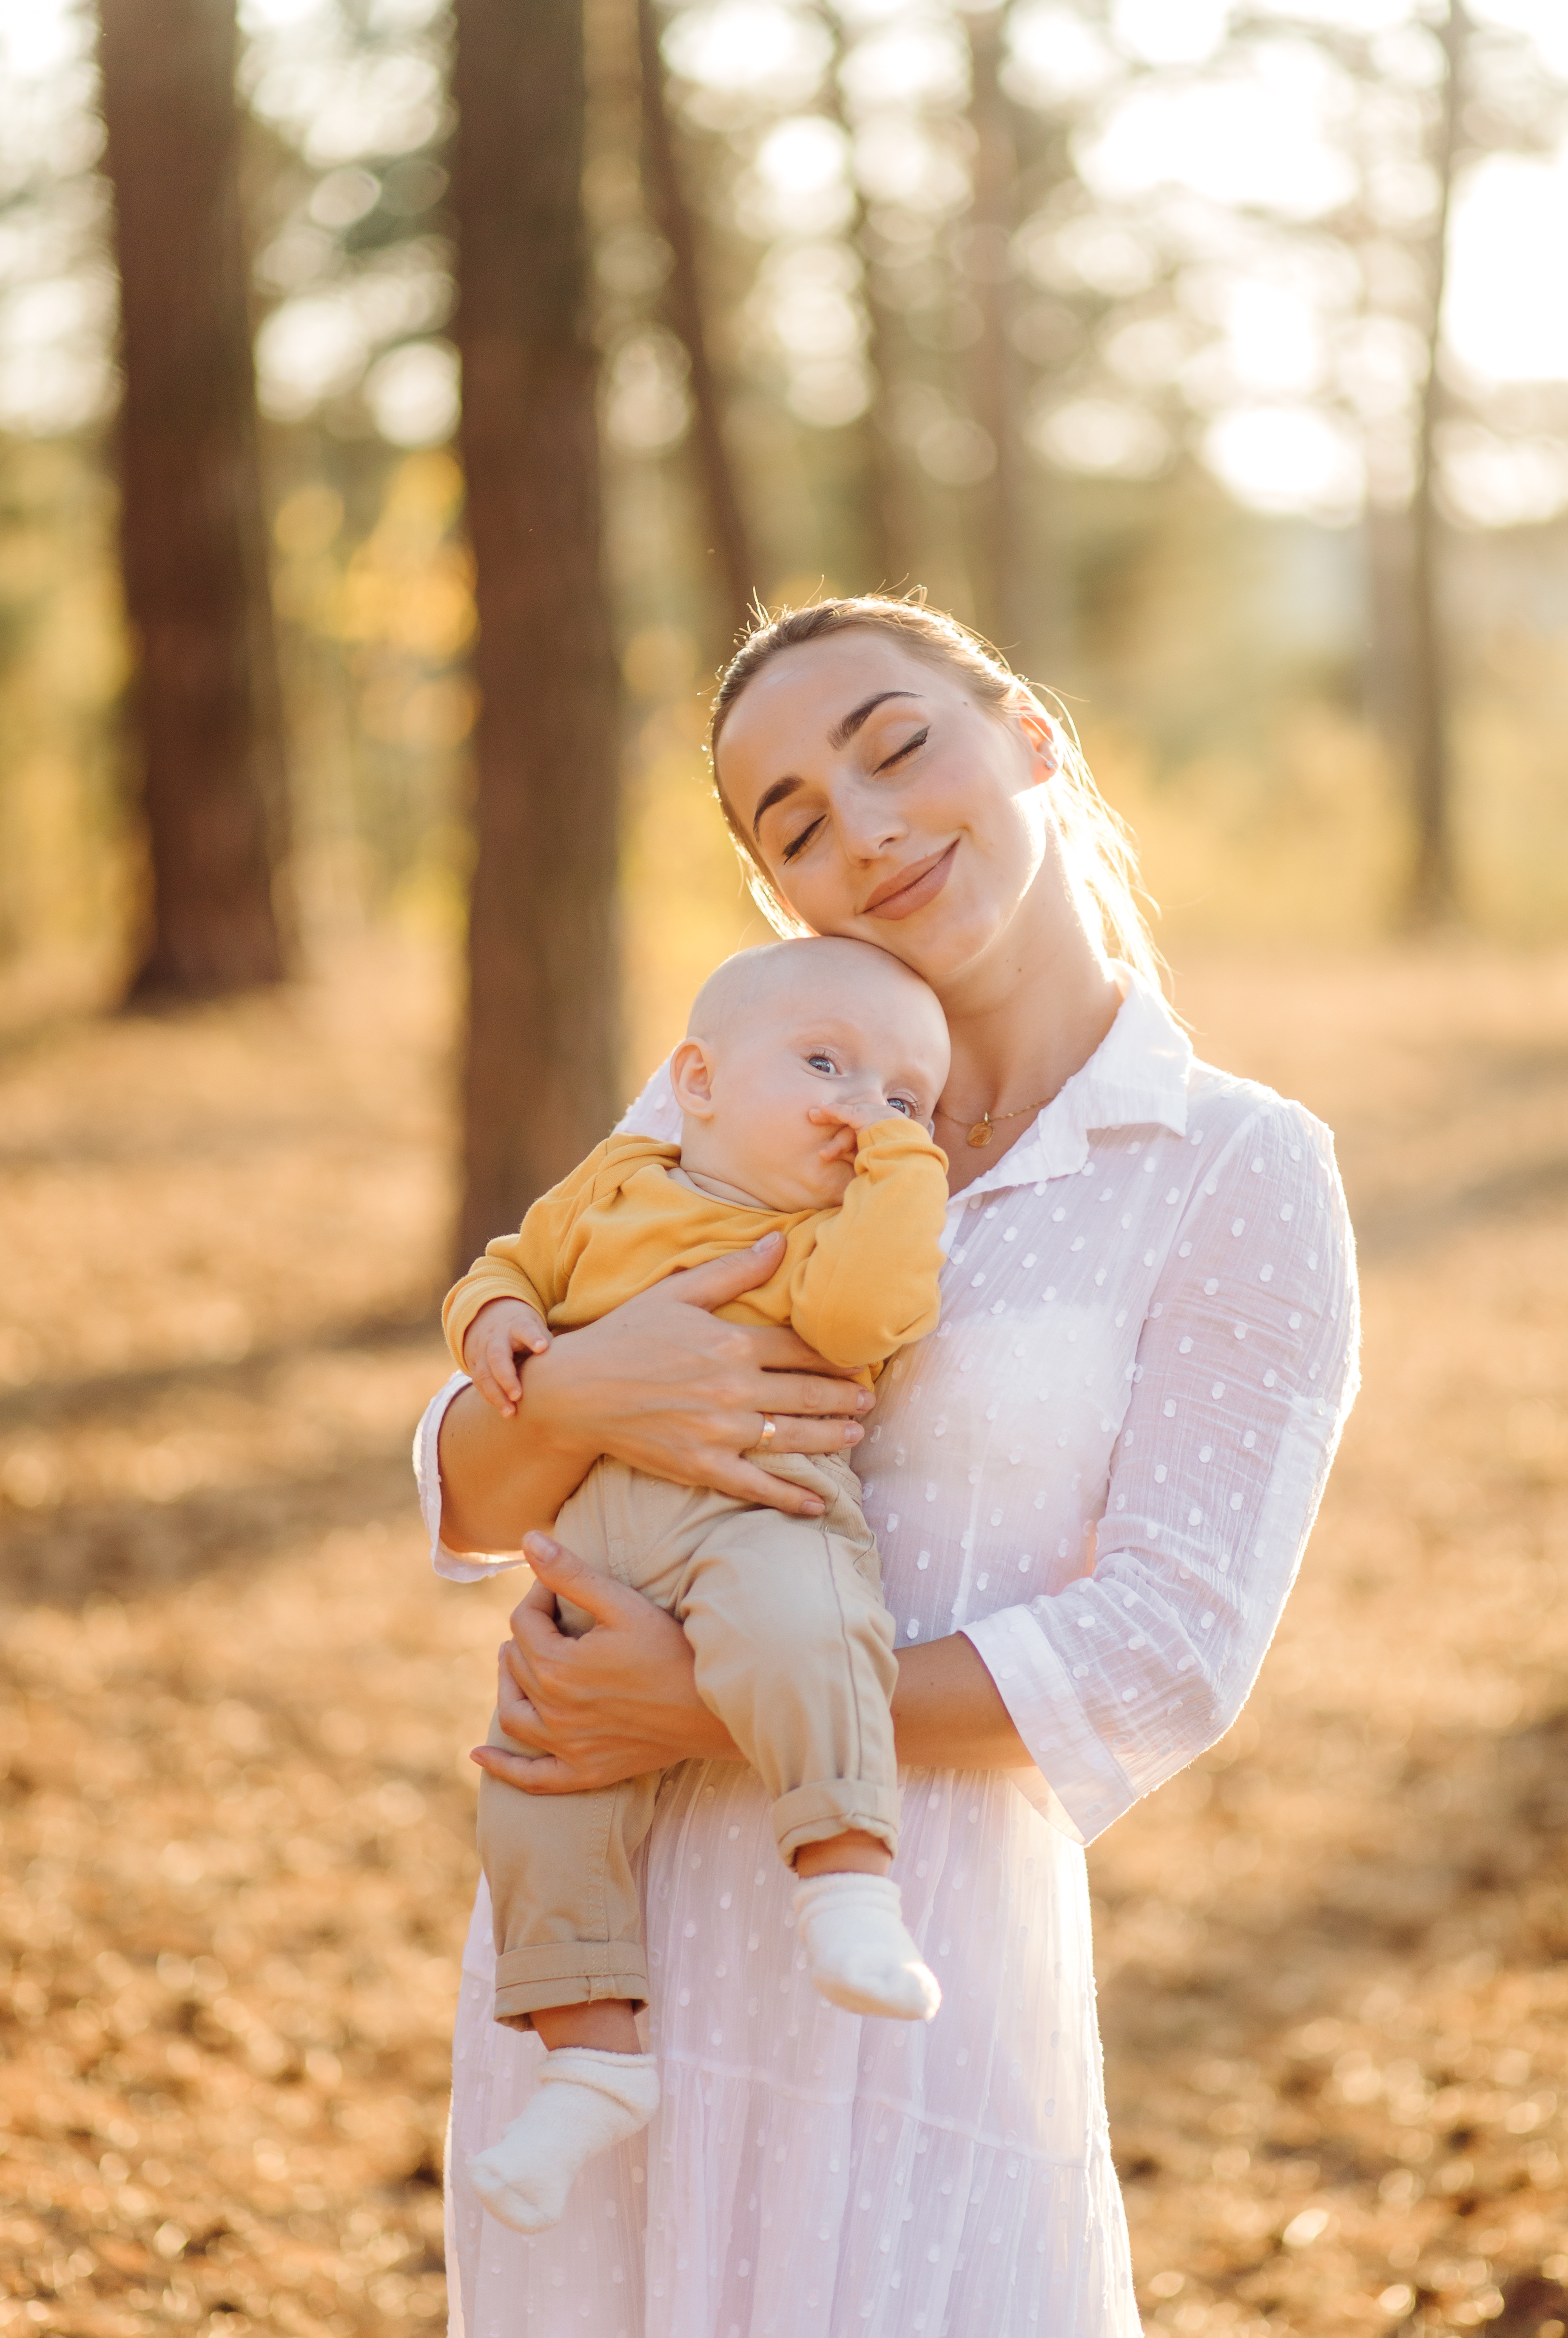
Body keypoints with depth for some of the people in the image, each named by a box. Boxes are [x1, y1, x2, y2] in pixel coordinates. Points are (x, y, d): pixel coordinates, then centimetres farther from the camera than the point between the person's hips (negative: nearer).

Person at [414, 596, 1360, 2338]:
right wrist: (574, 1397, -18)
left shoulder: (1240, 1181, -5)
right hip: (596, 1924, 4)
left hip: (905, 1946, -4)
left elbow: (1163, 1656, -11)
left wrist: (719, 1716, -17)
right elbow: (470, 1495, 5)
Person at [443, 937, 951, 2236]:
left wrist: (902, 1159, -5)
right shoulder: (613, 1188, 22)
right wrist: (493, 1313, 8)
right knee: (541, 1783, -8)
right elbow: (517, 1265, 30)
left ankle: (849, 1875, -35)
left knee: (787, 1625, -39)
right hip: (593, 1545, 4)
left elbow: (859, 1311, -13)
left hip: (760, 1507, -4)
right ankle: (592, 2054, 1)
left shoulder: (862, 1231, 10)